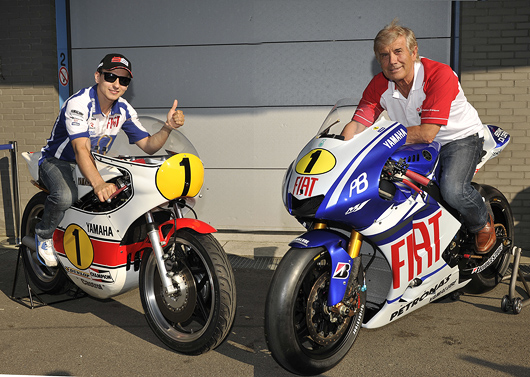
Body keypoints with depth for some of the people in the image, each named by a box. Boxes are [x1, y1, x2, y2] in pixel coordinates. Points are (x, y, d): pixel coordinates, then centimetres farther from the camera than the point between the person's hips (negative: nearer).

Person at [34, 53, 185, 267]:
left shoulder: (123, 109, -5)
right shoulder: (78, 104, -26)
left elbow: (148, 146, -5)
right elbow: (81, 149, -40)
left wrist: (168, 128, -26)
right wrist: (98, 184, -57)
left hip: (96, 163, 6)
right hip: (58, 162, -6)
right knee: (66, 196, -38)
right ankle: (43, 234, -4)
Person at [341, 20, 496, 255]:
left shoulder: (439, 74, -26)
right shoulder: (379, 85, -9)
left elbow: (427, 133, -32)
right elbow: (357, 124, -16)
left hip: (460, 137, -5)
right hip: (418, 145, 6)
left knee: (452, 190, -30)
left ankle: (483, 223, 8)